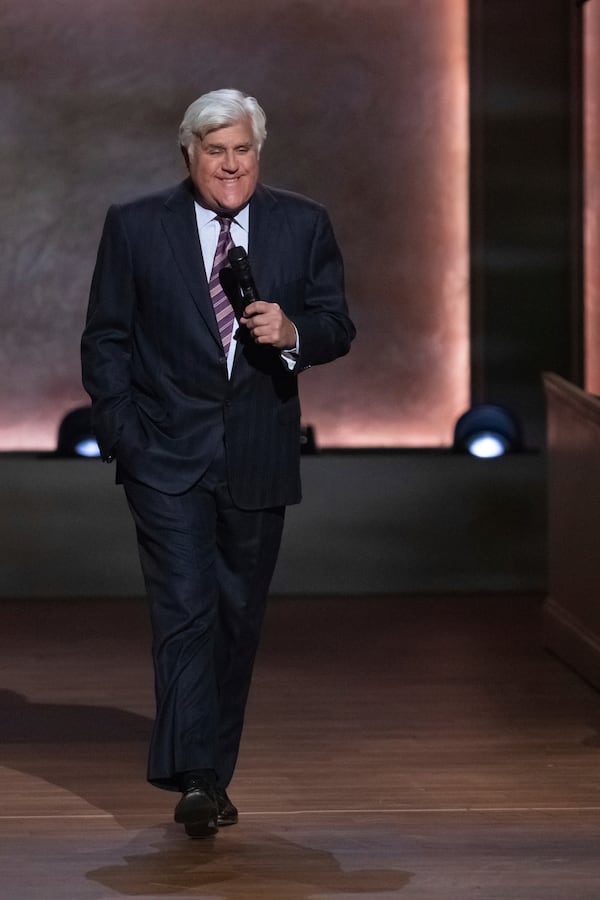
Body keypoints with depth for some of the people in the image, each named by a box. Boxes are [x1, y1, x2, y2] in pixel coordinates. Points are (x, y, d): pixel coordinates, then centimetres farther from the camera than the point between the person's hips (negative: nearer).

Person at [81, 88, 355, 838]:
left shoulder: (304, 227, 5)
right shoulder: (134, 227, 1)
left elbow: (337, 328, 6)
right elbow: (105, 339, 3)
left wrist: (293, 332, -17)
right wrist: (121, 435, -6)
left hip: (258, 459, 2)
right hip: (168, 456, -2)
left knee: (239, 616, 9)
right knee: (185, 608, -12)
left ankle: (215, 769, 21)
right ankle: (193, 778, -15)